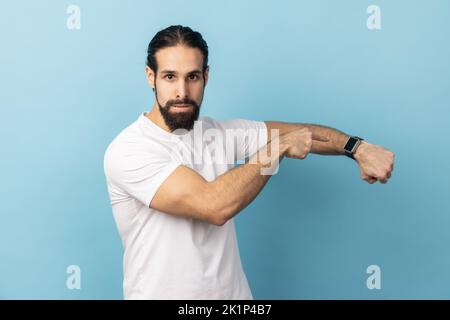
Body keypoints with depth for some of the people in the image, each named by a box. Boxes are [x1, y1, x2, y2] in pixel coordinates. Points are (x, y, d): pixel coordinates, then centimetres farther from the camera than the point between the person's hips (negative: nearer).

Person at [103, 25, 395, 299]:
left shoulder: (223, 134, -1)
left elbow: (302, 132, 2)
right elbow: (214, 206, -29)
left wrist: (359, 148, -15)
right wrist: (279, 147, -19)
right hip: (161, 292, -5)